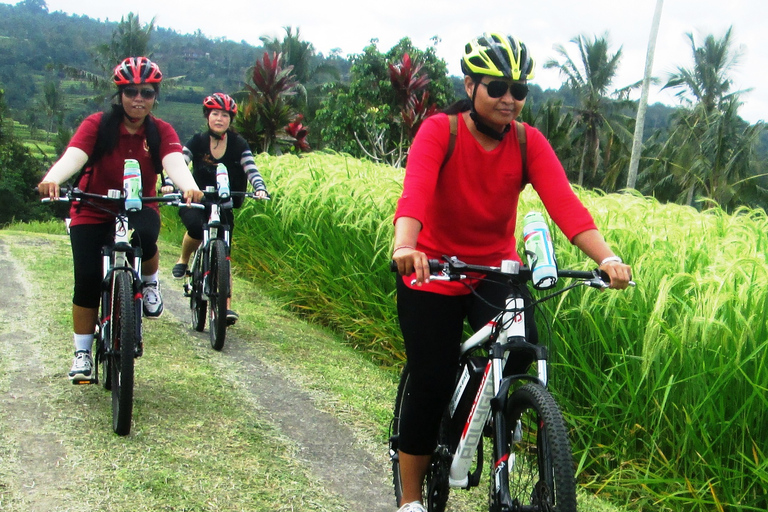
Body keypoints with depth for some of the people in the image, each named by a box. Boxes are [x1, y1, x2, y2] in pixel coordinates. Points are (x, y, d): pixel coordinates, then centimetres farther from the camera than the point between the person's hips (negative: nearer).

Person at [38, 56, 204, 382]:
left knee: (144, 238, -35)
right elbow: (73, 156, -29)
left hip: (139, 209, 0)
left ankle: (149, 282, -2)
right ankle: (82, 352, 8)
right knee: (87, 280, -9)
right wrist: (51, 179, -51)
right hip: (92, 213, 0)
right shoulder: (97, 125, -12)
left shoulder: (161, 132, -7)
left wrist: (188, 187, -49)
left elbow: (174, 162, -26)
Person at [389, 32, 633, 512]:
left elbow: (564, 202, -23)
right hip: (433, 273, -2)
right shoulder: (440, 131, -15)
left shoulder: (529, 142, -8)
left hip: (496, 271, 3)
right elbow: (415, 190, -33)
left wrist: (608, 258, -39)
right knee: (431, 383, -2)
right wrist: (405, 246, -53)